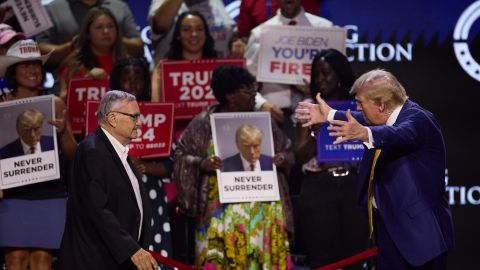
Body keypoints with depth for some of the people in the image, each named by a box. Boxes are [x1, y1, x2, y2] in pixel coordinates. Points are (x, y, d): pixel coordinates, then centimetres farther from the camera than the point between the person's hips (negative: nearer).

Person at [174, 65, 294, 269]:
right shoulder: (204, 123, 2)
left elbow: (287, 151, 16)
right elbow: (181, 157, 2)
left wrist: (283, 158, -7)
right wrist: (201, 163, -18)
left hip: (262, 209, 3)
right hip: (221, 209, -3)